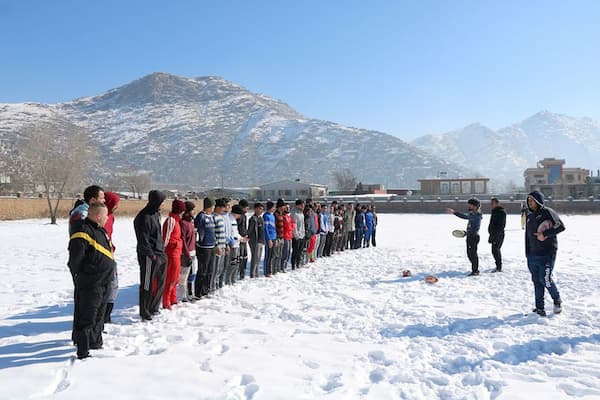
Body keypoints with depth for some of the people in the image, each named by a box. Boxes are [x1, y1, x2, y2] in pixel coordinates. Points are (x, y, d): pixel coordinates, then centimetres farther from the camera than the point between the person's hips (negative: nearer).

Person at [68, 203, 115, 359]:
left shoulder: (100, 230, 14)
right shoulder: (83, 232, -18)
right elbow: (75, 260, -18)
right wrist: (79, 279, -11)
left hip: (103, 282, 10)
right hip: (90, 286, -10)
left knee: (99, 315, 21)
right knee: (87, 318, -2)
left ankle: (96, 343, 35)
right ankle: (83, 352, 7)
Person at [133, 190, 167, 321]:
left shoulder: (156, 213, 11)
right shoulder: (144, 218, -18)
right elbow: (143, 240, -19)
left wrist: (162, 249, 15)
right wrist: (151, 255, -19)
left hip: (160, 254, 9)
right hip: (149, 256, -9)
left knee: (160, 283, 17)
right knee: (148, 285, 0)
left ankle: (153, 308, 31)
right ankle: (145, 313, 13)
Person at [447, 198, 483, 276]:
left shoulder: (476, 215, -19)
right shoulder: (473, 214, 13)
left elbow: (465, 216, -33)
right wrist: (467, 232, 11)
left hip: (474, 237, -10)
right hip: (470, 236, 10)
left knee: (473, 254, -2)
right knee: (470, 254, 17)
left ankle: (475, 271, 9)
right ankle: (475, 269, 30)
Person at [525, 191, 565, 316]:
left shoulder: (547, 212, -6)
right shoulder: (529, 216, 15)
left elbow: (561, 226, -15)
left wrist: (544, 234, -20)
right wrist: (527, 254, 15)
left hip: (547, 254, -7)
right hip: (533, 255, 7)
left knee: (545, 279, -8)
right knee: (536, 281, 7)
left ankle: (557, 300, 18)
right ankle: (539, 307, 15)